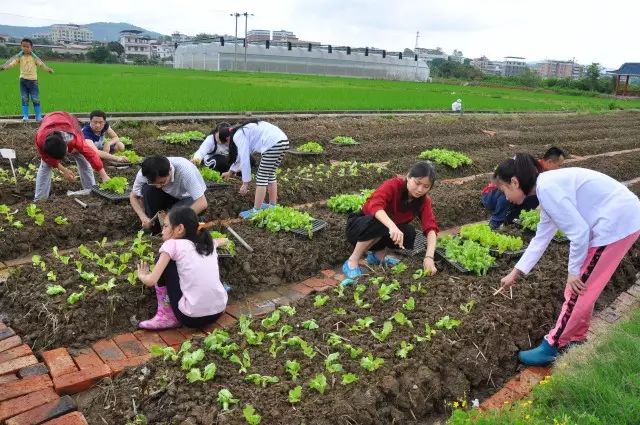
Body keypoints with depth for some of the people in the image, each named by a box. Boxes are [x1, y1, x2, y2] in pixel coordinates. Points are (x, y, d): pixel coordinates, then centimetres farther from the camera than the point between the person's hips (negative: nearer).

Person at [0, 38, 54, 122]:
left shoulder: (34, 57, -2)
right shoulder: (19, 56, 1)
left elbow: (41, 64, -13)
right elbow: (12, 62, -9)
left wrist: (48, 69, -32)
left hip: (33, 80, -2)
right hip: (23, 79, 2)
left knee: (35, 99, 0)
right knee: (24, 99, 5)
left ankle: (38, 116, 6)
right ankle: (25, 116, 9)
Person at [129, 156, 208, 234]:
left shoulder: (185, 171, -37)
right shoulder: (145, 174, -25)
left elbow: (202, 203, -36)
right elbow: (133, 197, -7)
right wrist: (143, 217, -24)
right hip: (169, 196, 4)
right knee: (147, 189, -26)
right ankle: (155, 230, -9)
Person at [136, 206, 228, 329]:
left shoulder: (173, 244, -5)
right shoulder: (207, 243, 12)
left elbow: (151, 281, -10)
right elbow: (223, 241, 36)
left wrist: (142, 275, 12)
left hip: (192, 318, -6)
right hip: (218, 312, 7)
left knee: (166, 262, 7)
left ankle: (166, 316, 12)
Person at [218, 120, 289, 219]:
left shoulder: (238, 137, -3)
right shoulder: (242, 132, 27)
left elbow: (245, 160, -9)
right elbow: (241, 155, 39)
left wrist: (245, 183, -4)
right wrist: (230, 171, 50)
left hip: (273, 144, -10)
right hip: (283, 141, 10)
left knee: (261, 177, -1)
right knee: (270, 174, 21)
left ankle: (256, 211, 3)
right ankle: (272, 206, 29)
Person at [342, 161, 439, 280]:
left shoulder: (424, 200, -11)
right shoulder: (392, 185, -25)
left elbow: (431, 228, -24)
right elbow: (375, 205, -44)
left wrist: (429, 257, -39)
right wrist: (392, 226, -61)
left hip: (384, 234, 4)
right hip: (360, 226, -4)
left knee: (409, 232, -25)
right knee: (379, 223, -37)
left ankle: (378, 255, 0)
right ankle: (352, 263, -20)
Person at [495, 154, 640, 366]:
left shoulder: (547, 187, -19)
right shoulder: (548, 187, 12)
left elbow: (579, 231, -21)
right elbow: (541, 238, 20)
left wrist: (573, 270, -7)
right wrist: (515, 272, 25)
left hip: (617, 223, -9)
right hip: (620, 219, 9)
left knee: (579, 288, 1)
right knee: (582, 287, 19)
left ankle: (552, 346, 14)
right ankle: (575, 337, 35)